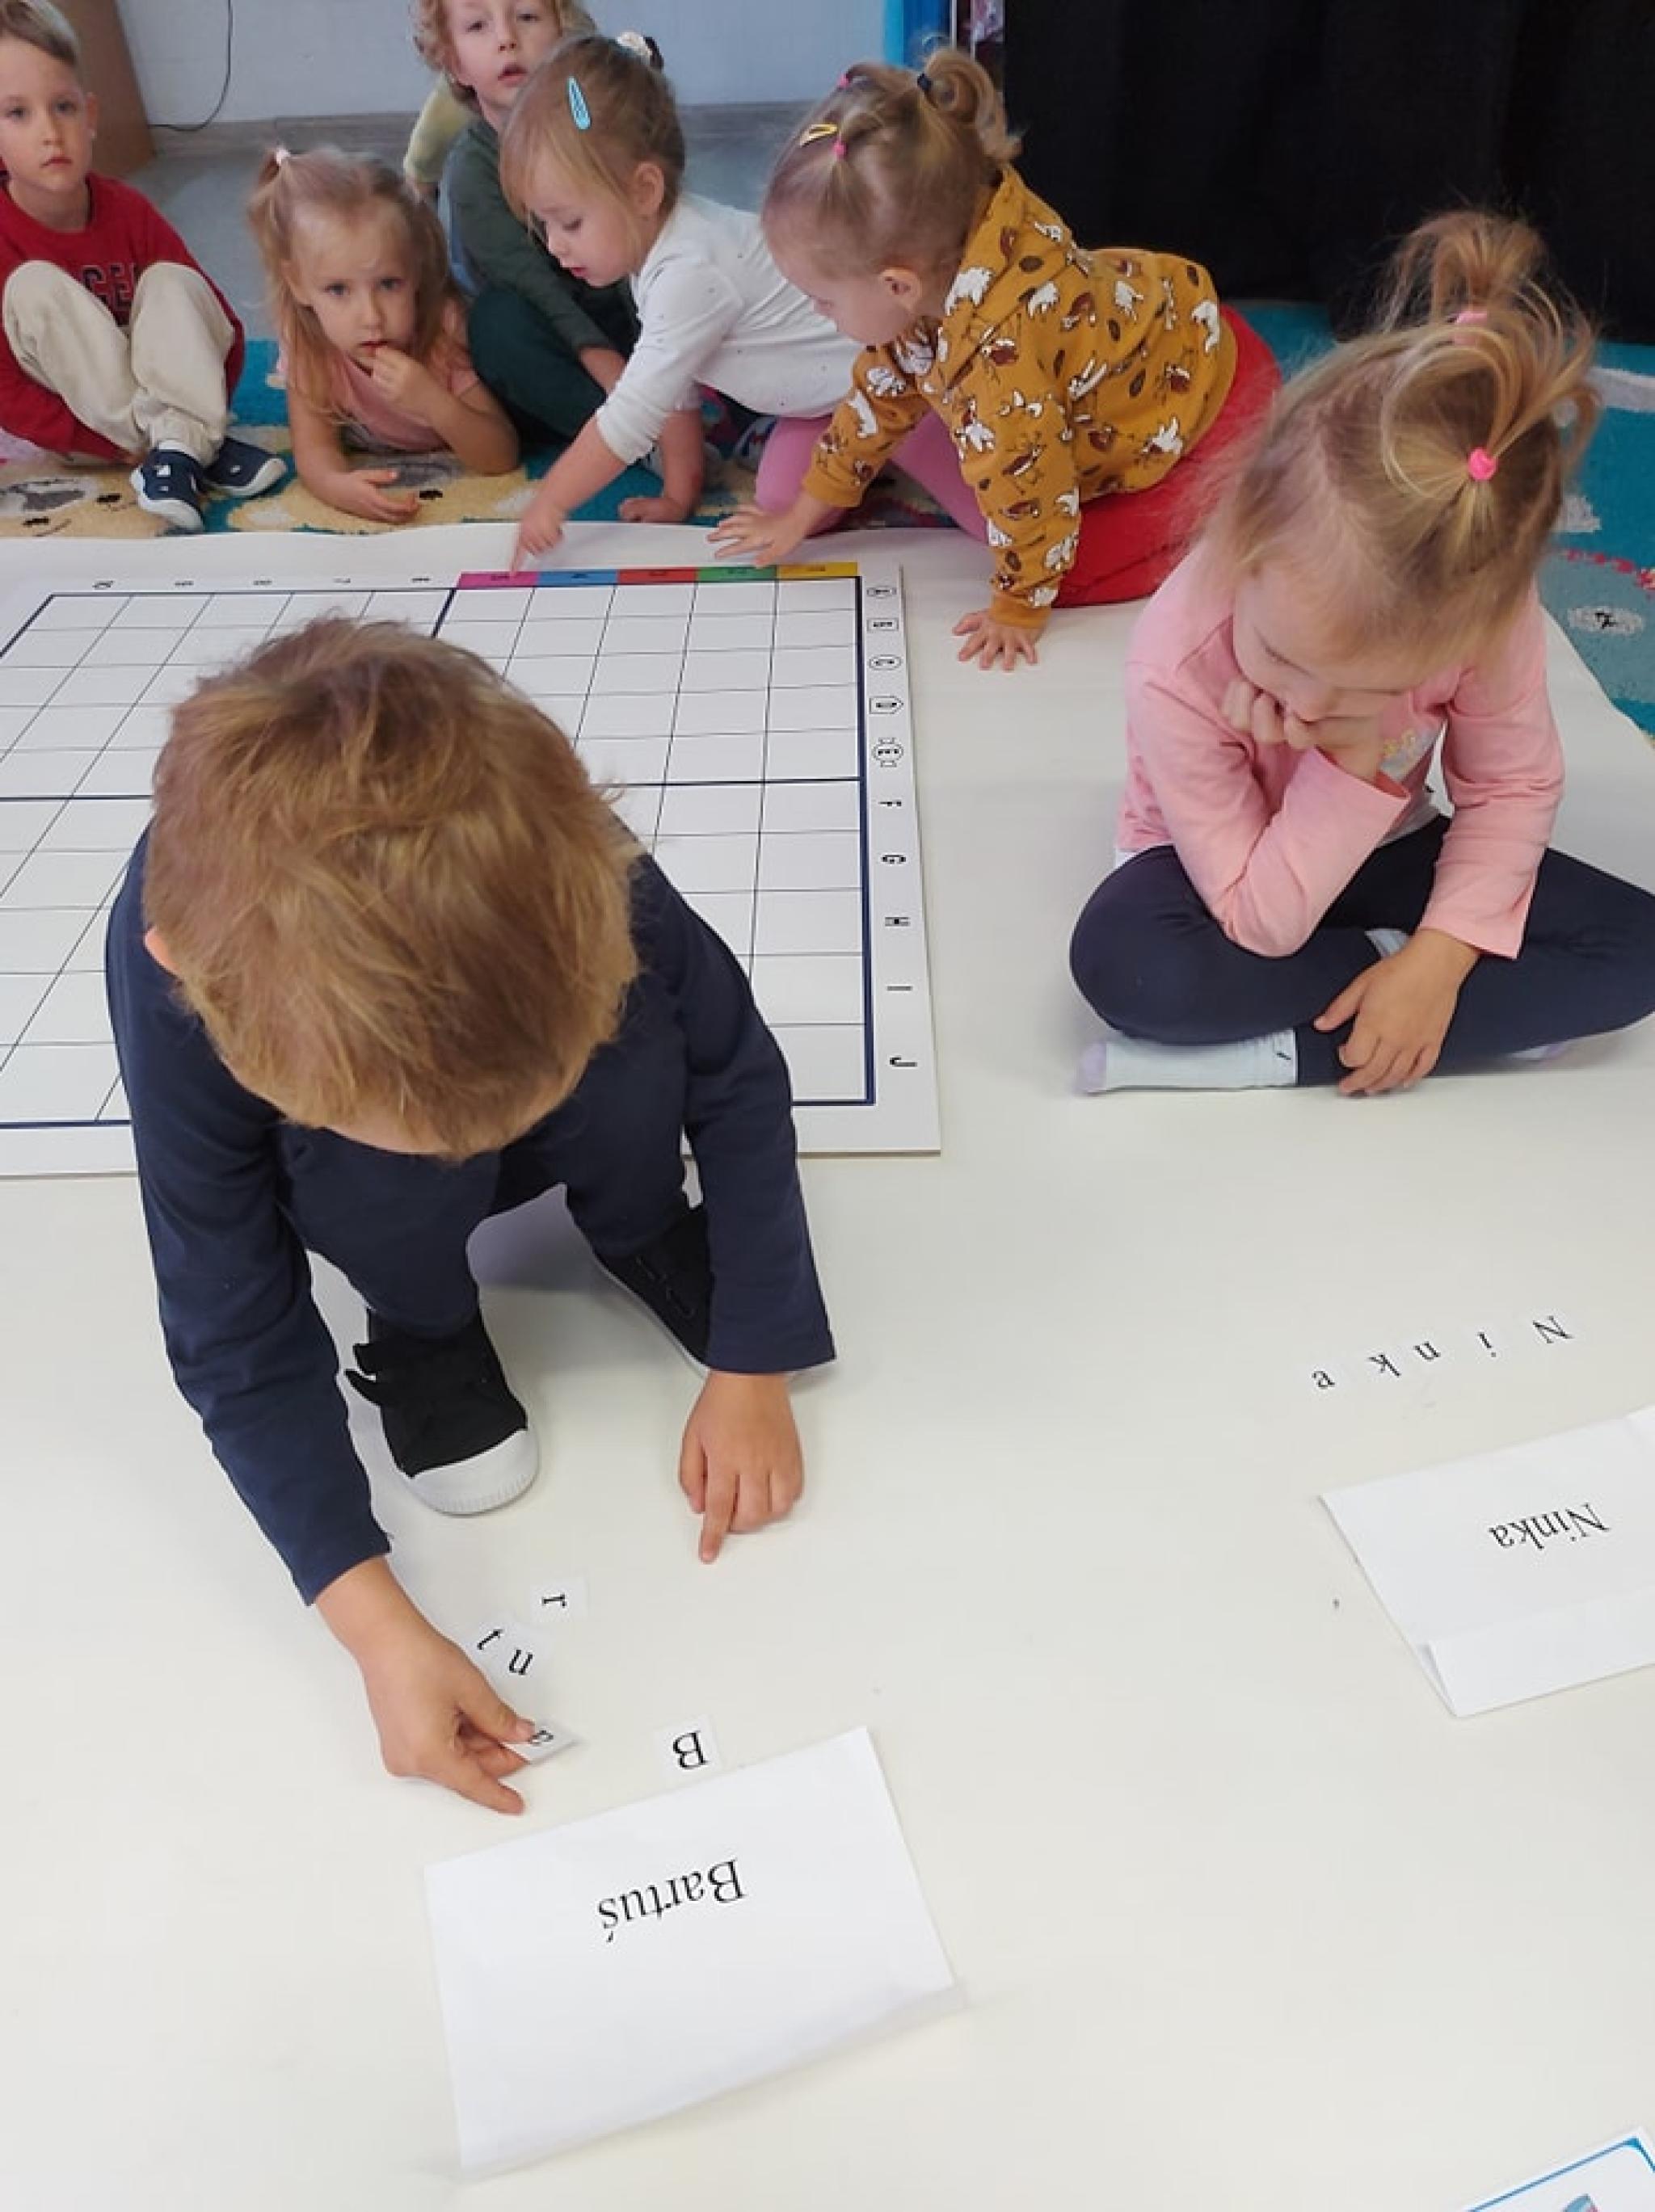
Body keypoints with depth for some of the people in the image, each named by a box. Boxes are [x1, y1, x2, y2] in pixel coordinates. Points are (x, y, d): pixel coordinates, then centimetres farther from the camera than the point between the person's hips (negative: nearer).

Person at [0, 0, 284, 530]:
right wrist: (118, 445, -26)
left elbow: (221, 326, -5)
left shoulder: (127, 209, -9)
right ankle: (198, 447, -29)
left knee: (170, 279, -17)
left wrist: (201, 413, -18)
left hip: (154, 394, 2)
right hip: (74, 434, -2)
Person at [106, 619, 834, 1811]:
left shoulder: (582, 873, -37)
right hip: (361, 1194, -1)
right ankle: (423, 1331, -1)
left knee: (640, 1050, -32)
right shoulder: (186, 979, -37)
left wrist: (751, 1367, -19)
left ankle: (639, 1231, 2)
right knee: (380, 1185, -35)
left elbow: (740, 1083, -21)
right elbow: (241, 1353, -26)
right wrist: (375, 1622, -32)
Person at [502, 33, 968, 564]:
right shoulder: (659, 246, -1)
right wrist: (678, 495, 12)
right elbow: (672, 384, 10)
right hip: (835, 391, 8)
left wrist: (552, 500, -18)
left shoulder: (691, 273, -31)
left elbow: (632, 416, -27)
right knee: (779, 503, -3)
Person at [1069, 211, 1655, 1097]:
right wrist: (1352, 769, -39)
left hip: (1381, 851, 3)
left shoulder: (1485, 617, -27)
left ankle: (1273, 1052, -20)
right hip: (1235, 873, -3)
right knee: (1120, 959, -37)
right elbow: (1262, 925, -29)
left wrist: (1442, 953, -21)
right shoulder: (1176, 668, -34)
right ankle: (1497, 1010, -16)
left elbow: (1512, 786, -9)